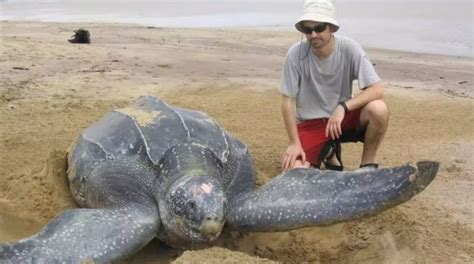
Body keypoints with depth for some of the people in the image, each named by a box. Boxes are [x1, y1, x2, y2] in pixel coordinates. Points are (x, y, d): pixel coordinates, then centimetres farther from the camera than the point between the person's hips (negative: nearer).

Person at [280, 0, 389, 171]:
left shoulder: (349, 48, -16)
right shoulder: (296, 54, -17)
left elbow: (377, 90, -20)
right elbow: (287, 101, -11)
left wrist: (343, 107, -31)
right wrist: (294, 143, -14)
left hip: (342, 117, 0)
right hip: (310, 123, 0)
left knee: (378, 109, -30)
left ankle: (367, 166, -4)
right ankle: (328, 153, 14)